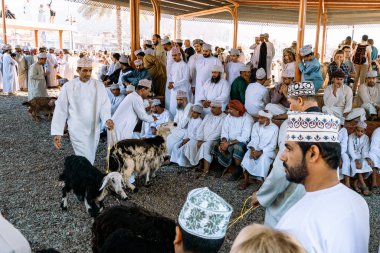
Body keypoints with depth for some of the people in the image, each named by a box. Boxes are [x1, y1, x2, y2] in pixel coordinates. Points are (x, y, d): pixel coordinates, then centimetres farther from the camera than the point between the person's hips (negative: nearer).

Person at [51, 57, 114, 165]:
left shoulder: (99, 85, -1)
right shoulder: (68, 87, -6)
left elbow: (105, 105, -5)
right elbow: (60, 110, -4)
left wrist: (107, 119, -27)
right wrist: (57, 132, -7)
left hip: (94, 130, 3)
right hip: (77, 130, -3)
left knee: (90, 158, 18)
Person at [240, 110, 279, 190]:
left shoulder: (274, 128, -8)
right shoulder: (256, 125, 4)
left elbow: (272, 145, -13)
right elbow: (254, 140, -3)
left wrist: (261, 152, -25)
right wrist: (252, 149, -23)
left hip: (268, 151, -3)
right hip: (256, 149, 3)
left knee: (264, 157, -35)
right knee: (248, 155, -27)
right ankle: (246, 180, -21)